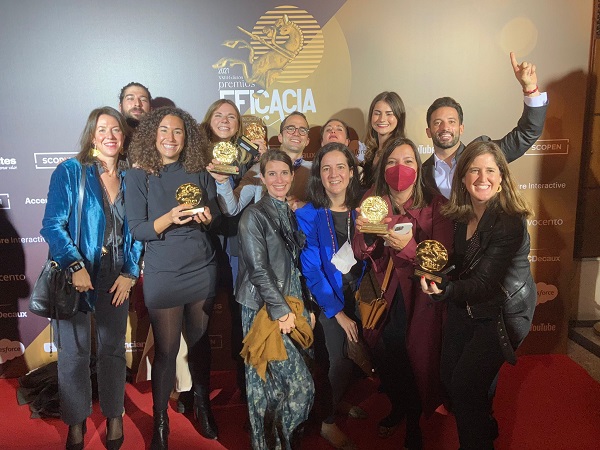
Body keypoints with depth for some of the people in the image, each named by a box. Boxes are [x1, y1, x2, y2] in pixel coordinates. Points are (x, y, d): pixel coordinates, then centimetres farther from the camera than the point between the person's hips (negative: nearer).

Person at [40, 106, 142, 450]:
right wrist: (75, 266, -21)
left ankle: (114, 415, 31)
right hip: (76, 273, -2)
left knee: (113, 347, 13)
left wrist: (130, 272, -2)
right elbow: (52, 225, -11)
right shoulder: (70, 172, -7)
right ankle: (76, 421, 29)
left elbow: (136, 231, 6)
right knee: (75, 350, 8)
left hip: (116, 276, 3)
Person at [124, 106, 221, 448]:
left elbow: (218, 220, 8)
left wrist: (207, 218, -15)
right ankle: (160, 422, 23)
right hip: (163, 275, -2)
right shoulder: (139, 176, -4)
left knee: (200, 341, 14)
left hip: (202, 270, 3)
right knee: (166, 349, 4)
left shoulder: (199, 173, 4)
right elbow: (137, 229, -8)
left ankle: (202, 404, 35)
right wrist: (168, 219, -26)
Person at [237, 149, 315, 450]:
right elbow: (258, 269, -13)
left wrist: (302, 308, 12)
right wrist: (281, 310, -14)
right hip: (264, 310, -6)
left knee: (274, 383, 13)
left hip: (290, 308, 6)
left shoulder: (292, 214, 13)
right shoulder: (254, 215, -8)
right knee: (301, 386, -6)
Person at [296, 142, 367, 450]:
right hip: (327, 300, -4)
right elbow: (311, 270, -16)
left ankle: (337, 402, 43)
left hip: (356, 298, 4)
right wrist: (338, 313, -16)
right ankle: (327, 422, 23)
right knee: (339, 360, -2)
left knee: (352, 355, 13)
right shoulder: (308, 215, -14)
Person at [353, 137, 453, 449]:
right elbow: (360, 254, -6)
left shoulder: (435, 205, -11)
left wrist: (408, 247, -34)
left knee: (416, 358, 5)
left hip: (421, 297, -2)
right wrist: (364, 233, -28)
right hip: (385, 295, 2)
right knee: (387, 357, 9)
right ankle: (397, 407, 41)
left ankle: (413, 422, 34)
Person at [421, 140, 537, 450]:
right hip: (466, 307, 7)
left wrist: (445, 291, -39)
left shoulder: (510, 222, -24)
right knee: (448, 375, 12)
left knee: (466, 384, -5)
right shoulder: (463, 215, -4)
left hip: (503, 312, -6)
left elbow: (485, 282, -27)